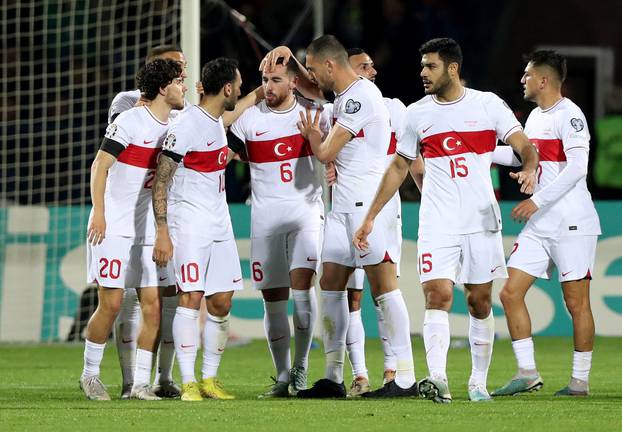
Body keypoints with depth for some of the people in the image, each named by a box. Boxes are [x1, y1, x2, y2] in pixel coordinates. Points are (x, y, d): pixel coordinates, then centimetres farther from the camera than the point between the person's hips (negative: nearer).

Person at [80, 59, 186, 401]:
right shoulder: (130, 121, -10)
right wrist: (98, 212, -17)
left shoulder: (174, 127, 10)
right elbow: (99, 165, -11)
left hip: (148, 228, 6)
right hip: (114, 227, -6)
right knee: (111, 303, -7)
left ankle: (141, 383, 4)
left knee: (153, 305, -2)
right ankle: (90, 375, 10)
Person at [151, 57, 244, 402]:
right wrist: (162, 232, -18)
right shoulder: (186, 126, -15)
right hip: (189, 226, -8)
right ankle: (188, 383, -11)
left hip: (219, 225, 8)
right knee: (190, 298, -12)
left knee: (221, 303, 6)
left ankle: (209, 379, 13)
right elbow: (161, 182, -15)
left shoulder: (217, 121, 12)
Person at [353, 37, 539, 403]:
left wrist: (530, 169, -26)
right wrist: (370, 217, 13)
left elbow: (525, 146, -2)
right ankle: (437, 379, -26)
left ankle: (479, 382, 16)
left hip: (482, 221, -1)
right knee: (438, 296, -15)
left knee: (480, 302, 5)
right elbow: (399, 168, 16)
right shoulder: (417, 114, 7)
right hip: (437, 223, 1)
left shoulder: (488, 105, 1)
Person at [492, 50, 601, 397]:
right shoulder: (536, 116, 15)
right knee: (511, 293, 0)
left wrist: (537, 200, -23)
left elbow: (577, 168, -21)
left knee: (576, 301, -3)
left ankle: (580, 381, 4)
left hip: (571, 224, -9)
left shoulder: (569, 115, -12)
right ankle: (527, 373, 4)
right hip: (539, 226, 9)